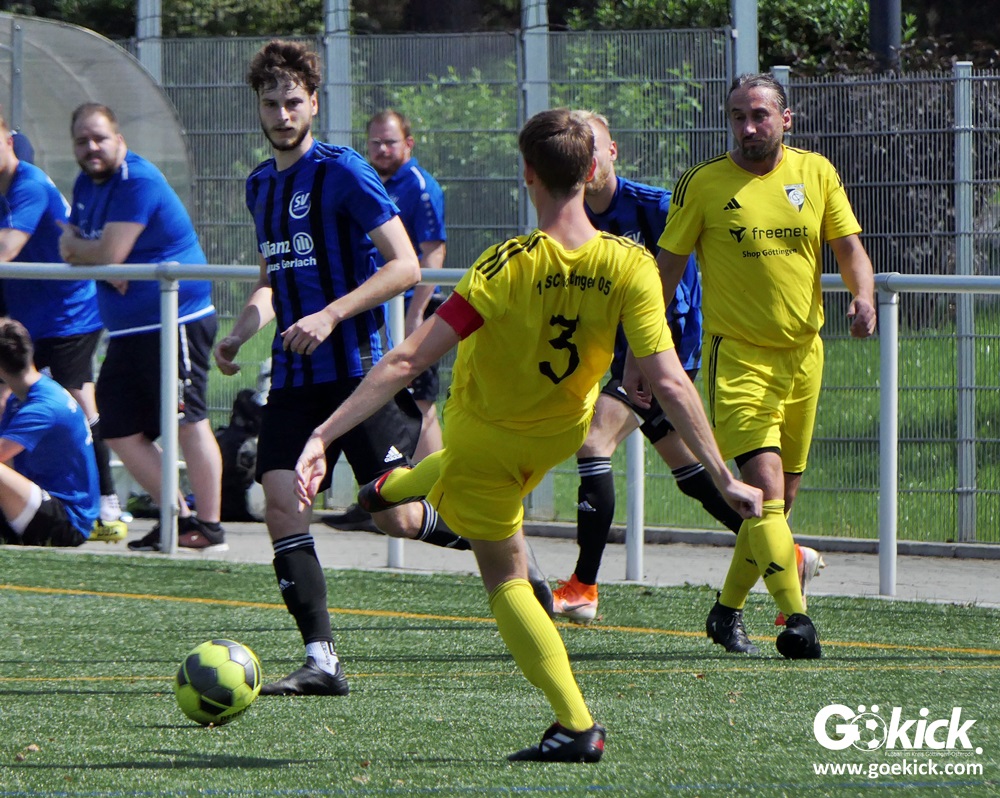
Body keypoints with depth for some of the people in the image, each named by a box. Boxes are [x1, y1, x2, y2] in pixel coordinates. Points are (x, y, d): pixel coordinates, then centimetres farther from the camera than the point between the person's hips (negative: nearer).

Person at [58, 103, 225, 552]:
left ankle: (209, 526, -5)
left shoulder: (138, 181, -16)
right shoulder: (86, 185, 14)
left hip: (175, 321, -10)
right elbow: (70, 250, 12)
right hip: (126, 330, 10)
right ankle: (178, 516, 16)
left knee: (188, 423, -8)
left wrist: (75, 247, -1)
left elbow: (110, 253, -21)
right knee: (120, 431, 7)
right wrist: (97, 261, -9)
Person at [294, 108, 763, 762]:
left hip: (484, 433, -4)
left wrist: (322, 438, -33)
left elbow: (408, 362, -35)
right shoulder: (631, 267, -28)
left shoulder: (508, 267, -34)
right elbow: (670, 382, -31)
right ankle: (399, 487, 69)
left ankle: (577, 725, 6)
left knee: (506, 578, 14)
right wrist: (725, 479, -24)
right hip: (562, 432, 4)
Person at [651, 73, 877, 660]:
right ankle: (796, 617, -25)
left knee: (782, 497, 9)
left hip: (803, 353, 4)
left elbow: (849, 247, 6)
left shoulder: (817, 173, 5)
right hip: (738, 354, -4)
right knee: (765, 487, -18)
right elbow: (667, 270, 1)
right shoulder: (702, 184, -4)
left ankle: (728, 611, 25)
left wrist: (863, 295, -15)